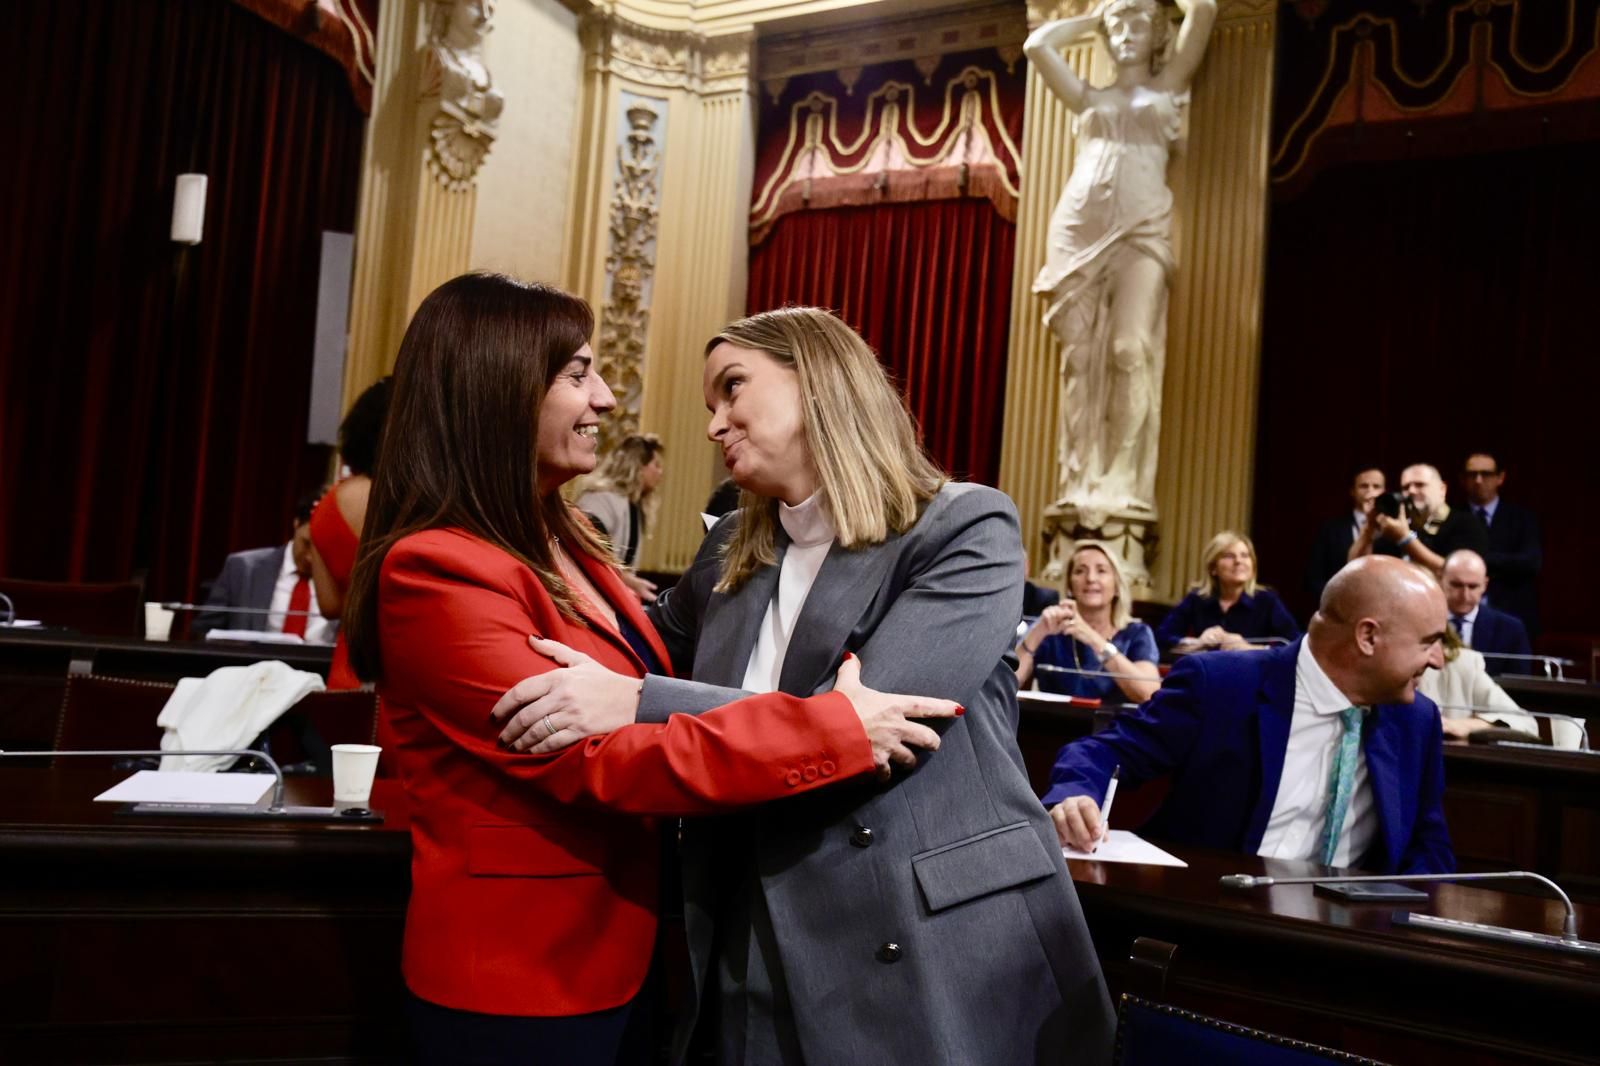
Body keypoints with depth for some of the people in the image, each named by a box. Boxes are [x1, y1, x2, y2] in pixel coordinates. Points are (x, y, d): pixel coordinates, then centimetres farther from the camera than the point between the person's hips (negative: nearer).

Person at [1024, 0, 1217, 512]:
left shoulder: (1168, 85, 20)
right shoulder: (1091, 98, 25)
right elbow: (1037, 45, 18)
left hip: (1141, 228, -3)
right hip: (1079, 227, 3)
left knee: (1130, 350, -18)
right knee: (1080, 357, -6)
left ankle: (1123, 481, -20)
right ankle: (1080, 482, -7)